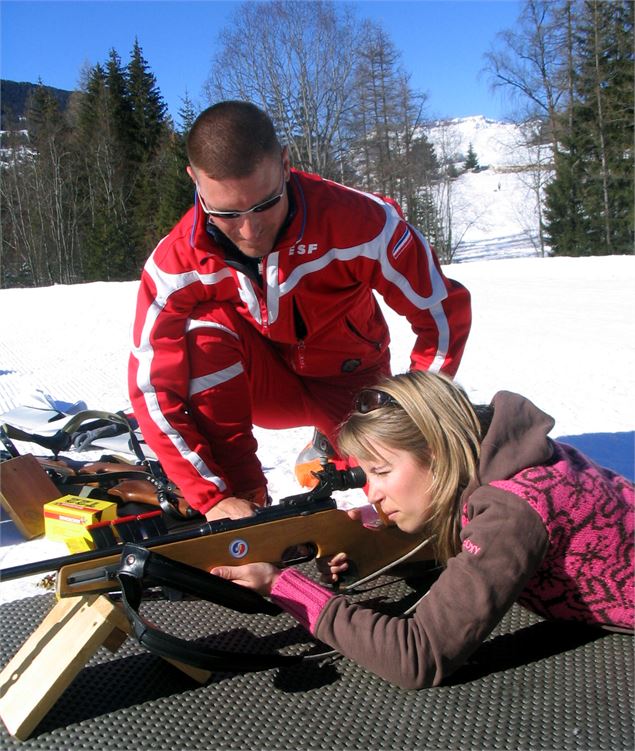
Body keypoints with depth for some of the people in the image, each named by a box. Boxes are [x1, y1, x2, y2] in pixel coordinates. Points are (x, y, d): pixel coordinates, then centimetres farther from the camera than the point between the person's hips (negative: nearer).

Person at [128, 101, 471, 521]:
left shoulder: (359, 220, -30)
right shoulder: (178, 261, -24)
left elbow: (446, 311, -20)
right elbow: (153, 390, -22)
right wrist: (214, 496, -28)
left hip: (350, 383, 0)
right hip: (266, 382, 0)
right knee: (206, 329, -31)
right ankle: (236, 489, -16)